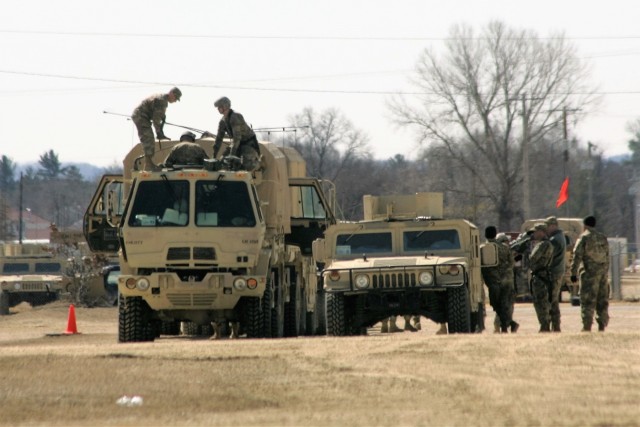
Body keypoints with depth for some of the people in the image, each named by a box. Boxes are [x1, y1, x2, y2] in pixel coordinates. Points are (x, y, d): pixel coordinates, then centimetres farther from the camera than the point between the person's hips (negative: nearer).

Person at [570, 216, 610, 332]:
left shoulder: (583, 238, -6)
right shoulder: (603, 238, 12)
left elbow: (577, 256, -10)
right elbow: (607, 256, 16)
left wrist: (573, 273, -7)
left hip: (590, 271, -6)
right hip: (603, 270, 6)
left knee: (587, 300, -5)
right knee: (602, 299, 10)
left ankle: (587, 325, -9)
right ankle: (602, 324, 9)